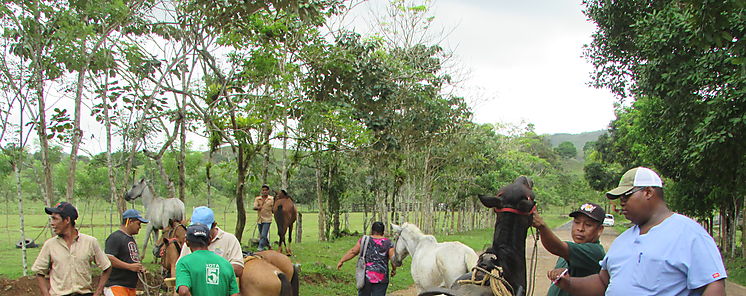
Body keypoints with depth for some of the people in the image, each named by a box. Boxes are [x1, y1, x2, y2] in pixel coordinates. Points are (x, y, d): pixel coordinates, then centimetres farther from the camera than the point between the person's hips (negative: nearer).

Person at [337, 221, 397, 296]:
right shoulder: (388, 243, -1)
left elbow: (353, 251, 4)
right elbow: (393, 259, -4)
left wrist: (341, 261, 14)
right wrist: (394, 269, 14)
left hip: (365, 276, 1)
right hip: (381, 278, -1)